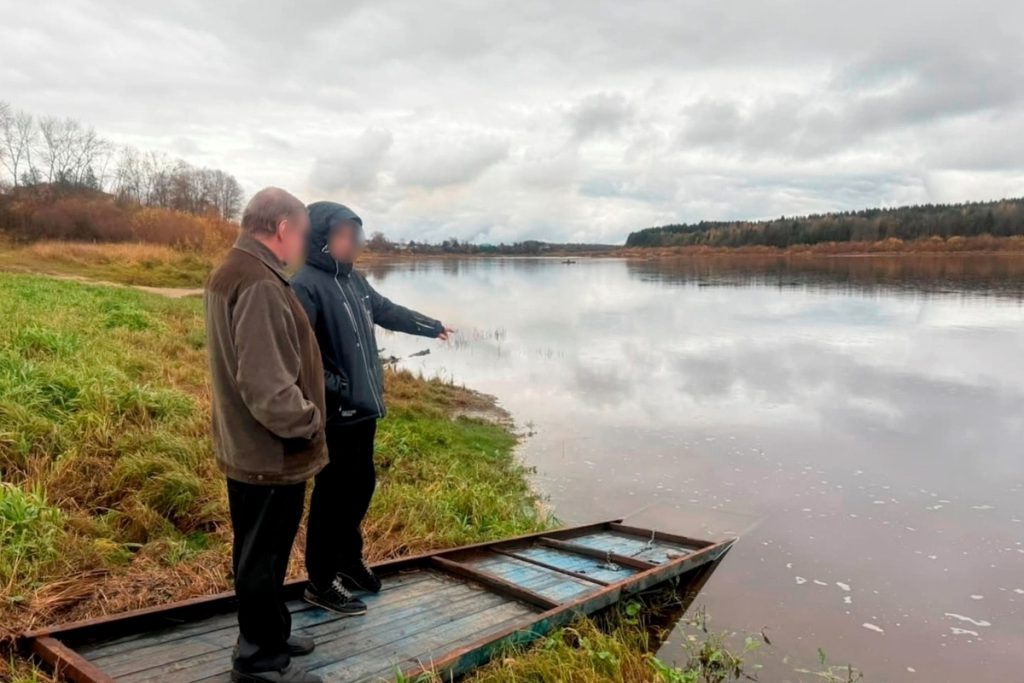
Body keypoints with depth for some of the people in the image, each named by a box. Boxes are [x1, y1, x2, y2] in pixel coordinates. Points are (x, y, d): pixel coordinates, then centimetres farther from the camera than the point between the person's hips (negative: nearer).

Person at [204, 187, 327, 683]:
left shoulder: (228, 273, 10)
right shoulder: (260, 284, -24)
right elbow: (267, 384, -30)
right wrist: (306, 423, -15)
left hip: (247, 444, 10)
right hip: (271, 451, -10)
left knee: (262, 551, 21)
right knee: (263, 555, 5)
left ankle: (269, 635, 37)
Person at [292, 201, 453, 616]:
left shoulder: (354, 280, 11)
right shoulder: (305, 285, -17)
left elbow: (388, 312, 27)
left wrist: (432, 326, 38)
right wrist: (333, 390, -27)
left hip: (363, 407, 9)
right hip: (334, 414, -9)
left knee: (360, 486, 18)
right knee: (332, 493, 1)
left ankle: (349, 560, 37)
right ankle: (321, 582, 16)